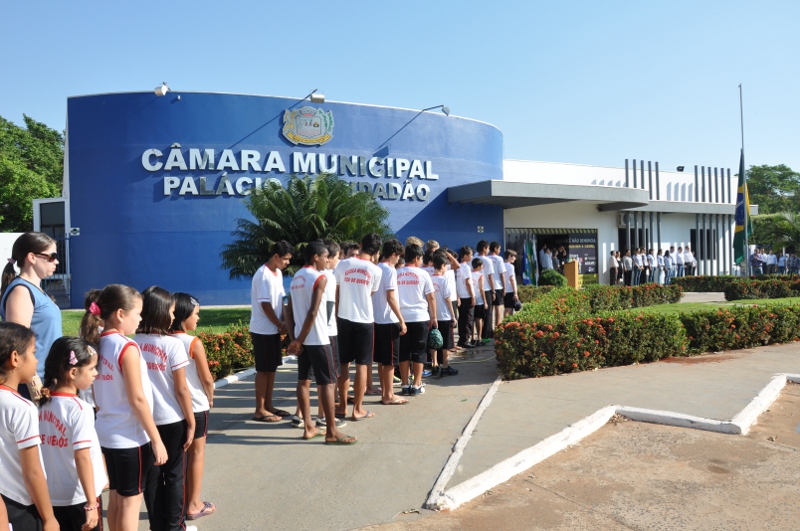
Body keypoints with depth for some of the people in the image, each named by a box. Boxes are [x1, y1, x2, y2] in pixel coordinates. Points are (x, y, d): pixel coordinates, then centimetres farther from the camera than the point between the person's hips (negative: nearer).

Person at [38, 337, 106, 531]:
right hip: (79, 497, -6)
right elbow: (82, 458, -23)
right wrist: (91, 503, -19)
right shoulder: (79, 409, -21)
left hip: (52, 495, 6)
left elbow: (48, 449, 7)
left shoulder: (42, 403, 0)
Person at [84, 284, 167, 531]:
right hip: (129, 437, -7)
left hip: (106, 432, 7)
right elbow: (137, 399, -21)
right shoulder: (126, 347, -20)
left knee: (115, 497, 19)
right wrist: (156, 440, -16)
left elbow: (98, 395, 10)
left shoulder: (98, 344, 2)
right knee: (130, 500, 6)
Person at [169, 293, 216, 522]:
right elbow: (206, 379, -14)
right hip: (195, 406, -5)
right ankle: (194, 505, 18)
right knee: (196, 453, 10)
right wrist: (210, 399, 5)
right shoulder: (194, 343, -18)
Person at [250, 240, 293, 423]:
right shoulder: (263, 275, -19)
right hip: (263, 330, -9)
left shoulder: (278, 273, 10)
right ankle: (260, 410, 8)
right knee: (263, 370, -1)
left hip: (274, 329, 9)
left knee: (272, 368, 14)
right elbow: (265, 305, -20)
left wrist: (284, 322, 1)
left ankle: (268, 405, 24)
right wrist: (281, 325, -11)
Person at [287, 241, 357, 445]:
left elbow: (289, 312, 9)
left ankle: (309, 428, 19)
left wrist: (294, 338, 4)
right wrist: (299, 340, -15)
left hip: (302, 339, 9)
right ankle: (331, 432, 0)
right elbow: (313, 312, -20)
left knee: (304, 380, 12)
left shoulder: (296, 277, 11)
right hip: (317, 339, -8)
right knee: (328, 383, -3)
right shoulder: (319, 278, -13)